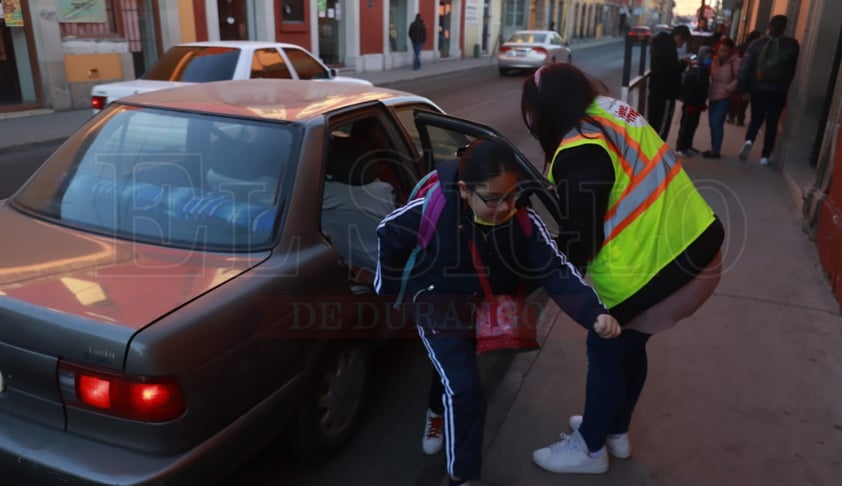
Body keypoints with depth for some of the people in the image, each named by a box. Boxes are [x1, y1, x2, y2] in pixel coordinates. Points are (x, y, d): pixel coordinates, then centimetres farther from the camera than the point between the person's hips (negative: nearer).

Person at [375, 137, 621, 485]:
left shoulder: (524, 221, -22)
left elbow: (556, 270, -25)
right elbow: (389, 234, -12)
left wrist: (595, 314, -40)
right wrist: (389, 286, 1)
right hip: (440, 312, -4)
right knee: (464, 392, -13)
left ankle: (441, 412, 57)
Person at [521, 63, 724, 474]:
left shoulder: (580, 153, -24)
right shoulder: (608, 113, 6)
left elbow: (577, 240, -18)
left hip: (658, 267, -9)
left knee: (606, 352, 10)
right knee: (629, 345, 24)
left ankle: (589, 447, 31)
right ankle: (615, 431, 44)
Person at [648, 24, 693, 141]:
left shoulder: (662, 44, 13)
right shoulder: (669, 48, -19)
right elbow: (673, 71, -23)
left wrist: (681, 62, 9)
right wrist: (684, 62, -6)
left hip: (656, 90, 10)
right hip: (665, 93, -10)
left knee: (654, 124, 15)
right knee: (662, 126, -5)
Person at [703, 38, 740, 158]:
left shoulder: (735, 61, -10)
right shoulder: (716, 60, 9)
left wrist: (728, 89, -18)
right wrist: (708, 89, 5)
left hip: (724, 97, -7)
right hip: (713, 96, 7)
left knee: (717, 123, -10)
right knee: (712, 123, 10)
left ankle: (716, 150, -4)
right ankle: (713, 149, 21)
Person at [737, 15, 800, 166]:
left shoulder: (757, 43, -4)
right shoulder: (792, 45, -5)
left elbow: (745, 67, -7)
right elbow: (795, 69, -2)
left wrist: (742, 89, -4)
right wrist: (786, 85, 9)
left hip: (757, 89, 1)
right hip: (778, 91, -1)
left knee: (756, 119, 17)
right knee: (772, 123, 9)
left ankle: (749, 141, -12)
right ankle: (765, 156, 11)